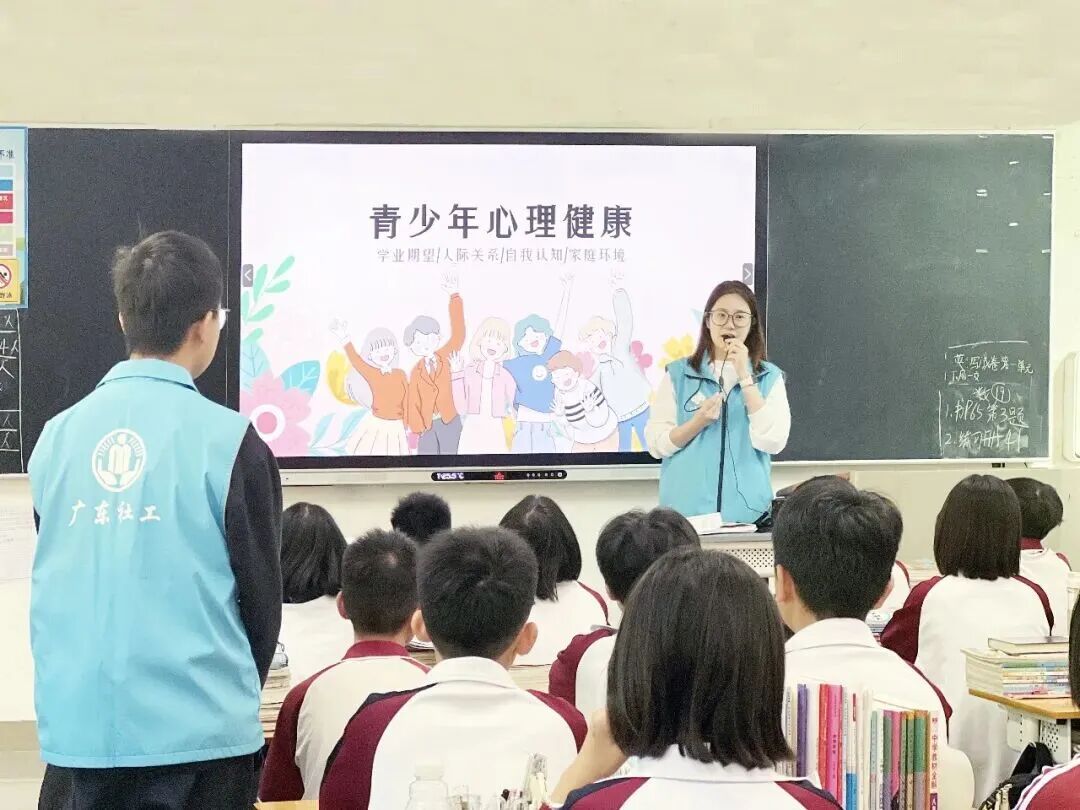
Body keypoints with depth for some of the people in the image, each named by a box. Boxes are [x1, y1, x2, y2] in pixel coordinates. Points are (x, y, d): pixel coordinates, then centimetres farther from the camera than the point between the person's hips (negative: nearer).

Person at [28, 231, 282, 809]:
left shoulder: (57, 436, 5)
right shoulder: (228, 440, -8)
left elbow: (53, 580, 13)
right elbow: (261, 592, 0)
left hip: (78, 724, 4)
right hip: (194, 733, -4)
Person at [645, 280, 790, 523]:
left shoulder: (769, 377, 5)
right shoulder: (679, 375, 4)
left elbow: (773, 442, -9)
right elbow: (656, 443, 0)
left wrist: (744, 376, -11)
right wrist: (699, 422, -17)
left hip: (747, 511, 1)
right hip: (686, 510, 0)